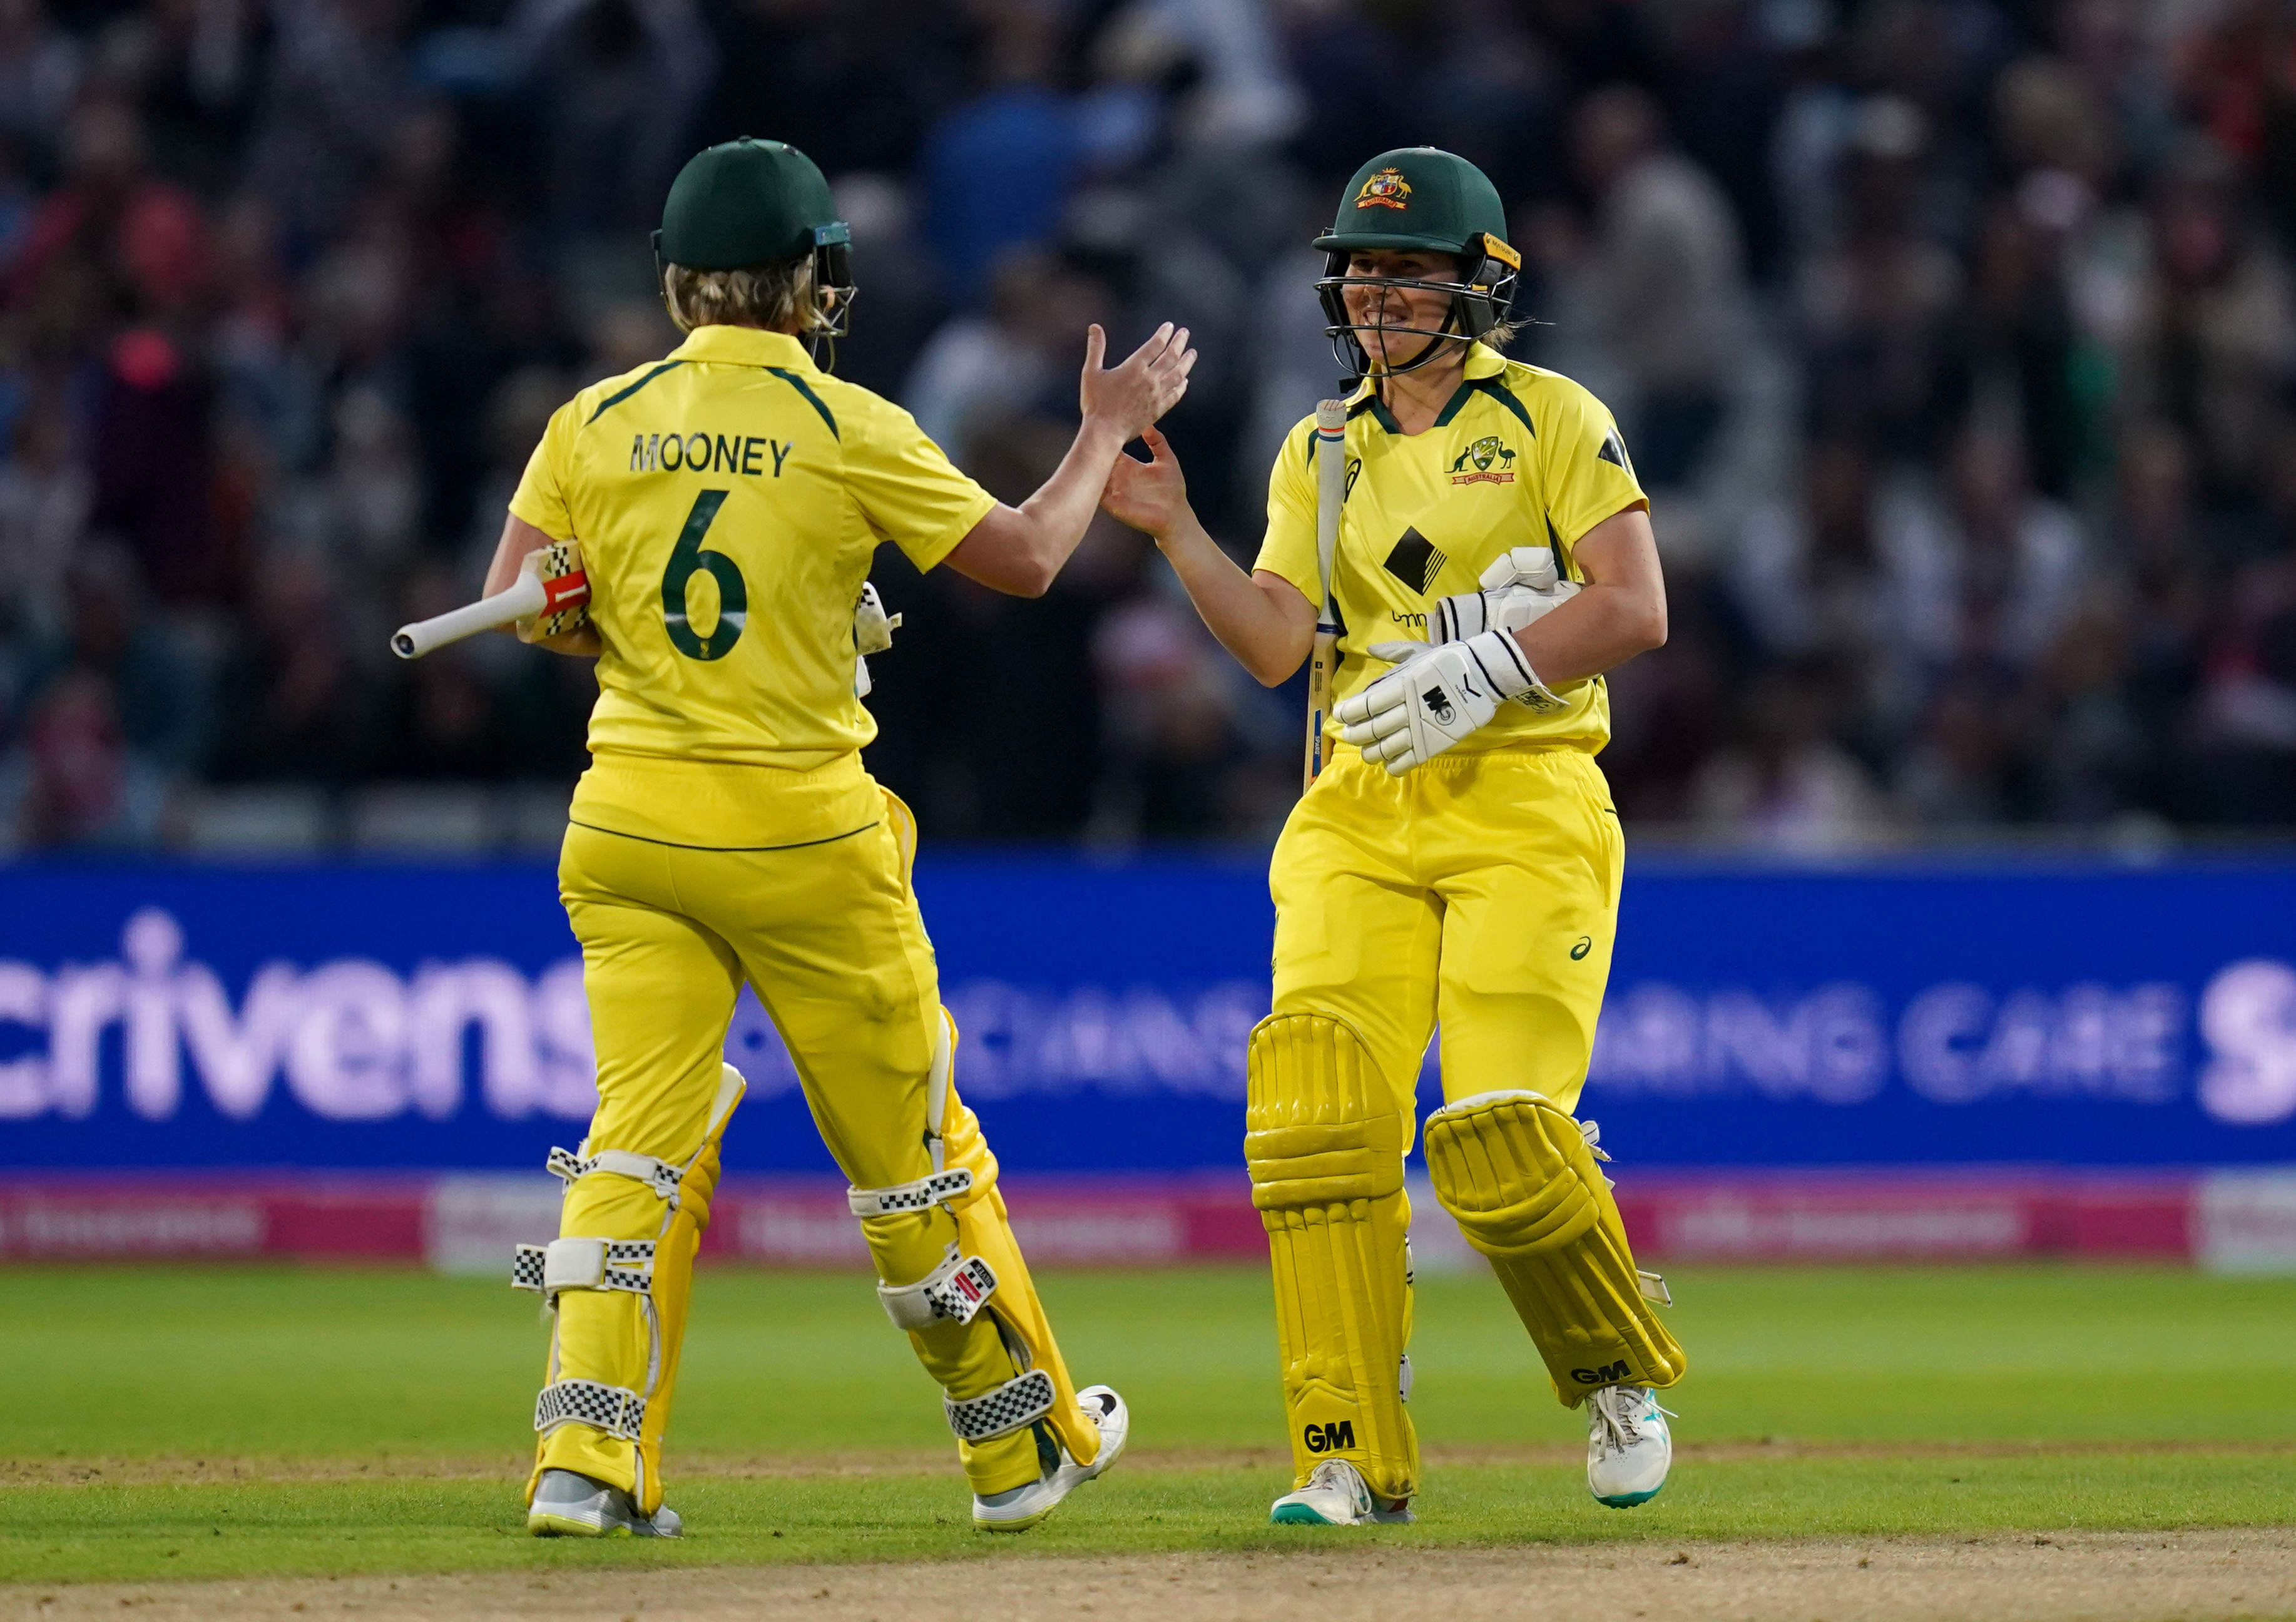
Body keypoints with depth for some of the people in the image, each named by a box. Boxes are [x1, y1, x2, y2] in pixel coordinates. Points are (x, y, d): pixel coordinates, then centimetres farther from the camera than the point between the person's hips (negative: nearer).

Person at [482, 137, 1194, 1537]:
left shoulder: (597, 424, 1)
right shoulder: (848, 429, -7)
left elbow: (517, 611, -1)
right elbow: (1025, 557, 0)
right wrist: (1108, 431, 14)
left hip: (631, 831, 3)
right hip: (804, 834, -2)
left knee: (644, 1134, 2)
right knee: (907, 1140, 10)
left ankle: (590, 1460, -12)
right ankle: (1024, 1444, 23)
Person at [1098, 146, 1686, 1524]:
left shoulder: (1553, 420, 3)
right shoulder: (1321, 457, 16)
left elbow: (1636, 609, -7)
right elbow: (1275, 644, 5)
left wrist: (1486, 667, -18)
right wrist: (1175, 532, -9)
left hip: (1528, 802, -4)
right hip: (1364, 813, 4)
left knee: (1500, 1132, -17)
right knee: (1320, 1112, -14)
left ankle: (1620, 1373, 12)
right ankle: (1355, 1463, -11)